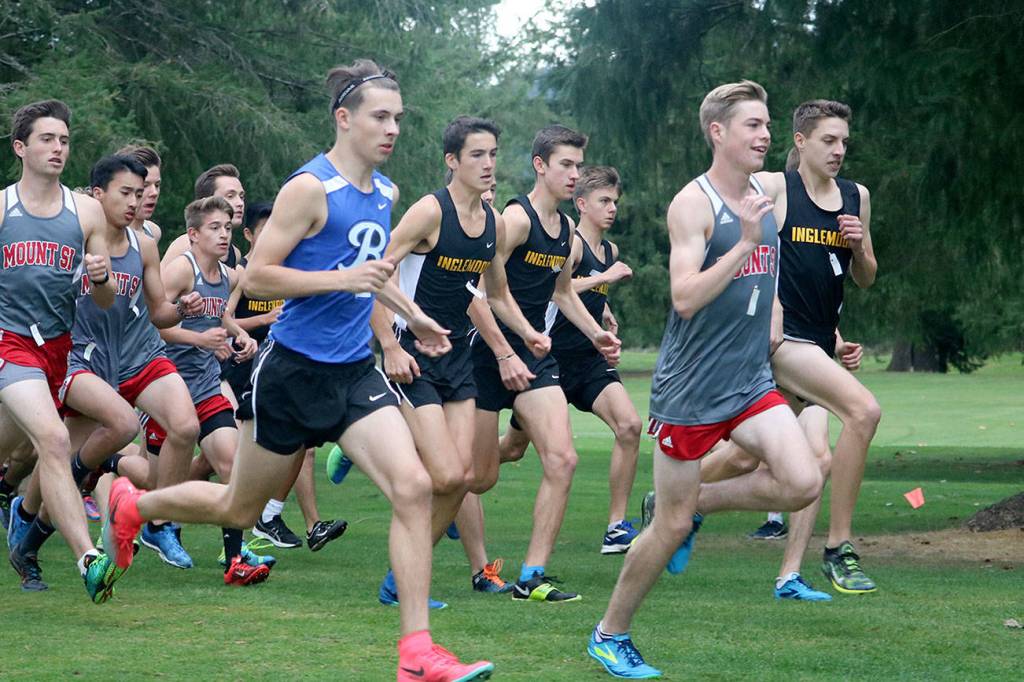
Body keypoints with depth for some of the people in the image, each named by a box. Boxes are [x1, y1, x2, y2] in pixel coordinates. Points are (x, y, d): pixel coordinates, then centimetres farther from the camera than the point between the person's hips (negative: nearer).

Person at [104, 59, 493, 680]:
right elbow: (257, 278, -16)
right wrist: (344, 279, -24)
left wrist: (411, 314, 27)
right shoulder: (310, 188, -14)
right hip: (295, 369, -6)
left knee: (413, 487, -16)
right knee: (240, 509, 11)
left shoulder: (386, 193, 10)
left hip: (356, 371, 6)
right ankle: (131, 504, 40)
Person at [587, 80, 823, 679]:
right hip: (691, 387, -6)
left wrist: (773, 315, 12)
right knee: (672, 526, 0)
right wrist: (746, 242, -29)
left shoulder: (764, 196, 10)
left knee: (803, 483, -15)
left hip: (751, 382, 6)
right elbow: (685, 298, -23)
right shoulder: (693, 203, -13)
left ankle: (697, 502, 11)